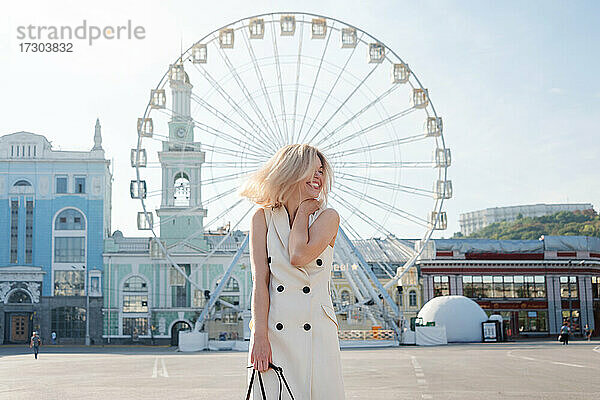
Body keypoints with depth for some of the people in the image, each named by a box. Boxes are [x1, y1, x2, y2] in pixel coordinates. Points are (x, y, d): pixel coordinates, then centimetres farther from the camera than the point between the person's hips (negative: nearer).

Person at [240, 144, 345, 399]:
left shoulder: (327, 216, 5)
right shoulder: (263, 218, 6)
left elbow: (299, 256, -14)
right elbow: (259, 281, -2)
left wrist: (303, 210, 0)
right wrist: (259, 336, -11)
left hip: (317, 333, 0)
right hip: (274, 331, 0)